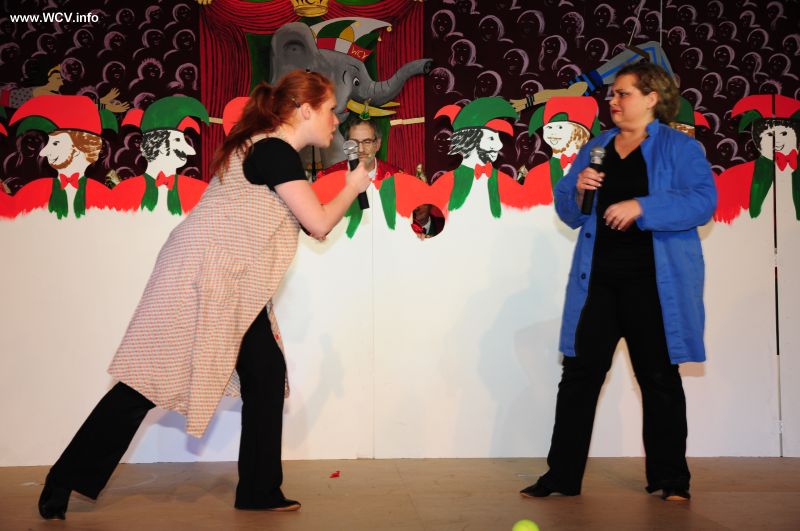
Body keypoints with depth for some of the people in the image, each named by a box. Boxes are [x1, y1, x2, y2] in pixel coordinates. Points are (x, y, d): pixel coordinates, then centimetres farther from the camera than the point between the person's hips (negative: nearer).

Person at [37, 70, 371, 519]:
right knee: (151, 381, -5)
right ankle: (62, 483, 6)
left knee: (267, 374, 6)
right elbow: (319, 223, -15)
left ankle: (260, 492, 14)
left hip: (233, 289, 10)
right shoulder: (277, 152, -15)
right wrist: (353, 187, 1)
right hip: (200, 278, -10)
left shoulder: (264, 149, 15)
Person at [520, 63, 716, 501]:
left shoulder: (680, 148, 1)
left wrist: (641, 207, -21)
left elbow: (703, 201, -12)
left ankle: (670, 480, 16)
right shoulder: (595, 148, 16)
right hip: (597, 280, 4)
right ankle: (562, 475, 10)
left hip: (654, 282, -4)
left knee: (660, 379, 4)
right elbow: (568, 212, 17)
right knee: (579, 374, 3)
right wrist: (578, 189, -5)